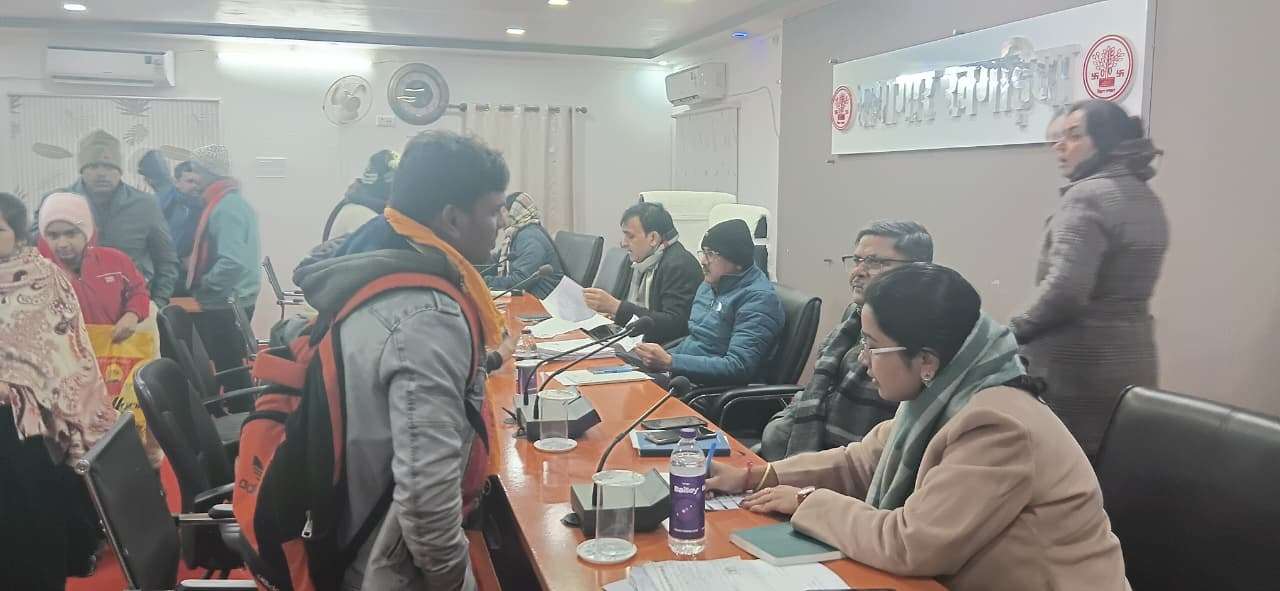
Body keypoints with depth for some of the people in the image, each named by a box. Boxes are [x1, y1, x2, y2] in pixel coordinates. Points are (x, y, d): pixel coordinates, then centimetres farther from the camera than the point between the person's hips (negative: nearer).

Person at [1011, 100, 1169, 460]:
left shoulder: (1087, 195, -14)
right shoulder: (1148, 200, 15)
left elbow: (1065, 290, -25)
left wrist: (1016, 331, -9)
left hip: (1078, 369, -9)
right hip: (1133, 363, 9)